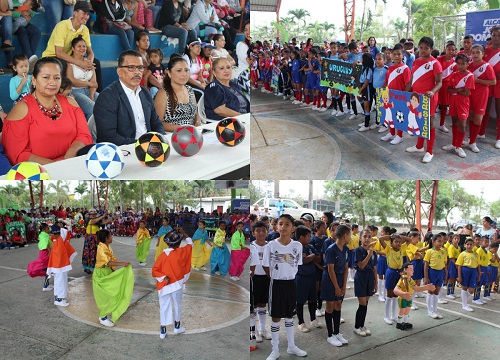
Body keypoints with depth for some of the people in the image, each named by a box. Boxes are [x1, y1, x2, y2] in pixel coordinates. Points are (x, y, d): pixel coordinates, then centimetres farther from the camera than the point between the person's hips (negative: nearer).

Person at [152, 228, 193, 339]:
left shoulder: (162, 255, -7)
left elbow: (154, 271, -10)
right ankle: (177, 327, 31)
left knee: (164, 307, 9)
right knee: (177, 305, 18)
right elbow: (190, 243, 6)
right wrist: (183, 233, 10)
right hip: (176, 284, -1)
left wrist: (163, 278, -12)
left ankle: (163, 331, 13)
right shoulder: (181, 252, -11)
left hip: (164, 286, 1)